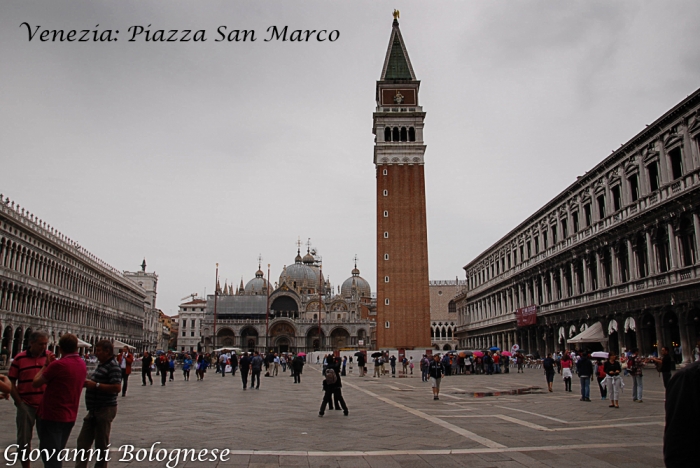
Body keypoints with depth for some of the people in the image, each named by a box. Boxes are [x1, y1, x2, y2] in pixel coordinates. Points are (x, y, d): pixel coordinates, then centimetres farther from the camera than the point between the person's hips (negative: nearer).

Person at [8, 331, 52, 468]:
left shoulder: (50, 356, -1)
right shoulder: (19, 358, -2)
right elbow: (11, 382, 1)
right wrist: (19, 402, -5)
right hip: (26, 405, 0)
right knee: (24, 440, 10)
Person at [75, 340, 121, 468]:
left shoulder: (113, 367, -18)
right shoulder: (101, 364, 13)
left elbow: (117, 387, -28)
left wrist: (96, 385, -23)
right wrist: (87, 383, 6)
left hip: (105, 410, -10)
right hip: (94, 410, 10)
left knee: (101, 445, 5)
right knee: (83, 442, 13)